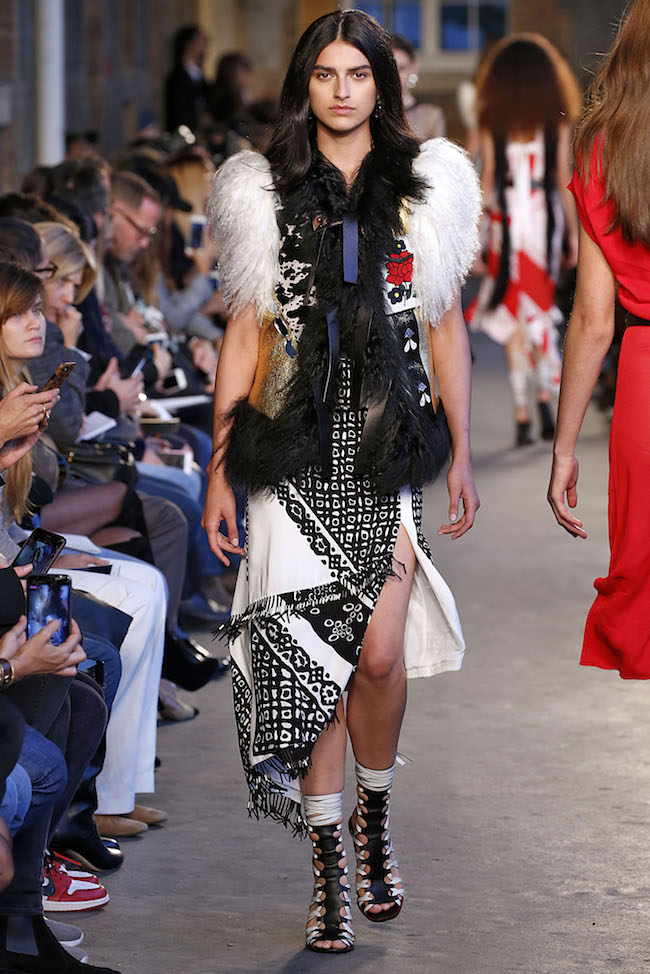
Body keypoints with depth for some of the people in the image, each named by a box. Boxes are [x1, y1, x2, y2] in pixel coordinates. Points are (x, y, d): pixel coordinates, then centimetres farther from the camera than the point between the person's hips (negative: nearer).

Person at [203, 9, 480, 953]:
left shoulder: (426, 188, 8)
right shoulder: (266, 193, 7)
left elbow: (446, 326, 11)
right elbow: (246, 334, 9)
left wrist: (462, 454, 8)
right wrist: (221, 468, 5)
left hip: (393, 447, 0)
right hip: (298, 449, 0)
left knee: (379, 654, -10)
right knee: (311, 654, -2)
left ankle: (374, 818, 18)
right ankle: (329, 870, 9)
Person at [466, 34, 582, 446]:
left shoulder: (493, 123, -3)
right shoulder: (557, 122, -2)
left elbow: (487, 181, -2)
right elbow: (564, 179, -1)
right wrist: (574, 233, 6)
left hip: (505, 222, 0)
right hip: (545, 219, 0)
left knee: (513, 314, 6)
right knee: (540, 308, 13)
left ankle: (522, 415, 2)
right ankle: (546, 395, -4)